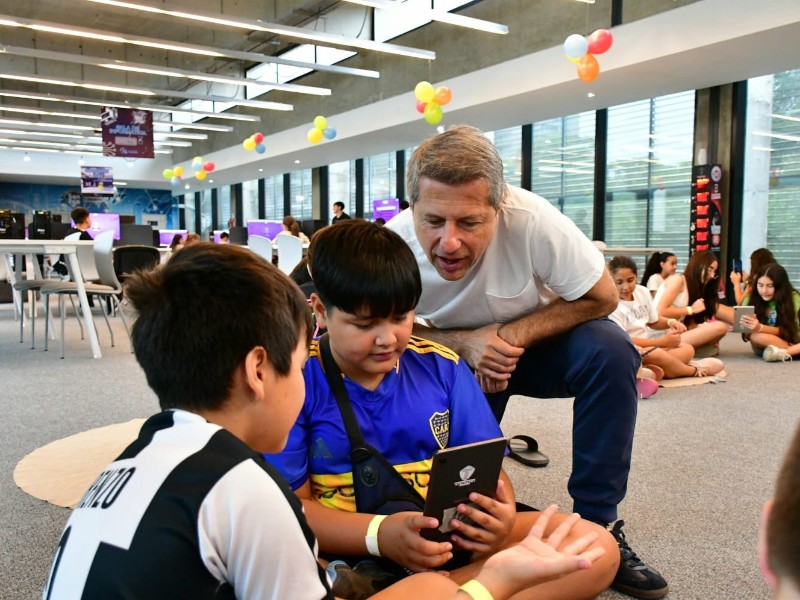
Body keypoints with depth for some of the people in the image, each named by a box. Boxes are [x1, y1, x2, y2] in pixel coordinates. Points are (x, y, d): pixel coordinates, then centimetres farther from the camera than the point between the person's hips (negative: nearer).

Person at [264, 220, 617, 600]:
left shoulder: (442, 368, 4)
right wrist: (380, 535, -24)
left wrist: (501, 516, -18)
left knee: (594, 545, -15)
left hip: (446, 547, 4)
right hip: (346, 555, -3)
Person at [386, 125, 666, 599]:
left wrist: (514, 336, -31)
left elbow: (602, 297, -20)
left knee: (609, 351, -29)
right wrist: (464, 343, -28)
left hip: (537, 340, 0)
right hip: (453, 356, 1)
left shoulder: (530, 219, -33)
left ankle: (597, 526, -15)